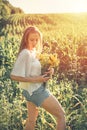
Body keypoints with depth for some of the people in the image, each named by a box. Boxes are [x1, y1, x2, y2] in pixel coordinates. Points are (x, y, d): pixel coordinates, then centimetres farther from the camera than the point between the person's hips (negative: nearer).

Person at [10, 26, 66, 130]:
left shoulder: (34, 52, 6)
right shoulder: (25, 53, -20)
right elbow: (14, 76, -22)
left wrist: (49, 69, -1)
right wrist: (35, 79, -22)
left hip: (32, 91, 9)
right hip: (37, 91, -9)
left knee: (31, 120, 20)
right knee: (61, 115, 1)